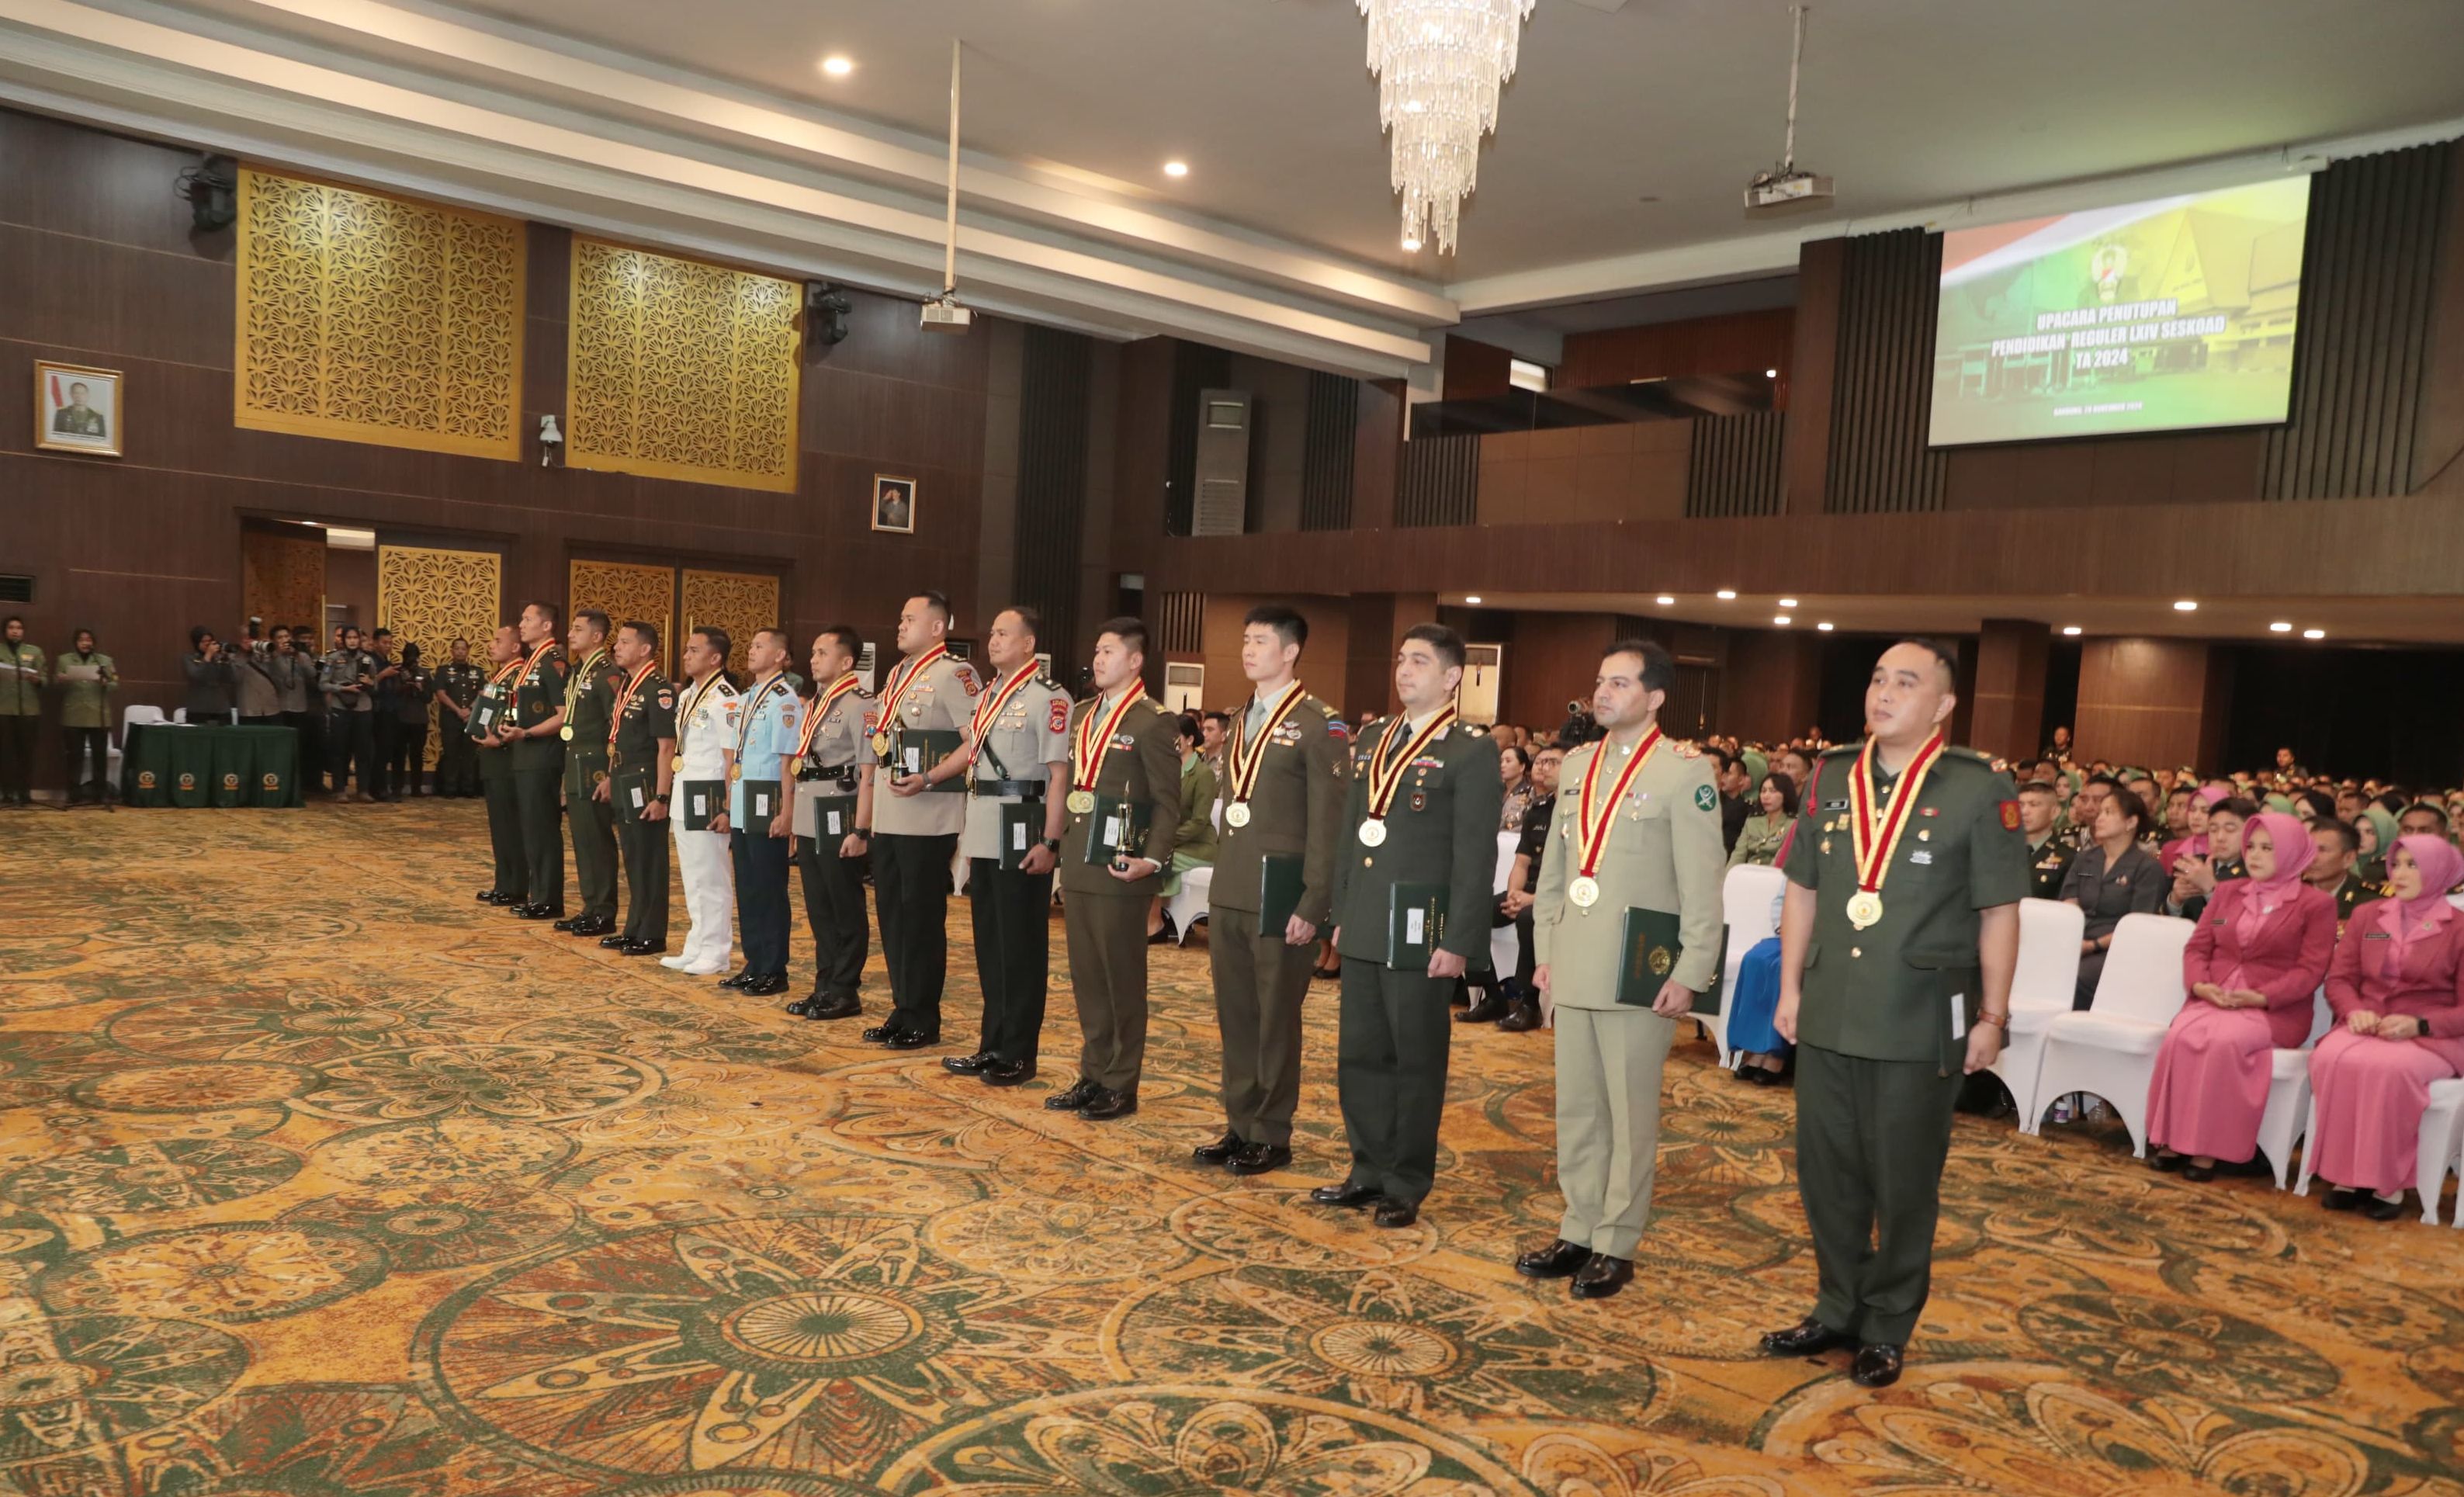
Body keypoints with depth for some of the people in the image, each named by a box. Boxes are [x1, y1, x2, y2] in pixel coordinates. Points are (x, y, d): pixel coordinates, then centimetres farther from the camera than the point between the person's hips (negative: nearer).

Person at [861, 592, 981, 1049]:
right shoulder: (896, 675, 17)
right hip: (888, 818, 9)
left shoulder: (953, 673, -10)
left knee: (923, 919, -1)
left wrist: (929, 779, -22)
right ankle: (902, 1010, 23)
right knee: (891, 914, 13)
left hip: (928, 820, -9)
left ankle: (923, 1020, 10)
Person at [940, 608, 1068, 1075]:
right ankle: (993, 1046, 24)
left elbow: (1059, 775, -15)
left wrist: (1050, 843, -19)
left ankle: (1019, 1053, 11)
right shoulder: (988, 695, 15)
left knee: (1022, 948, 1)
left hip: (1023, 837, -8)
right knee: (988, 944, 14)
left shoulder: (1048, 698, -11)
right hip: (984, 837, 8)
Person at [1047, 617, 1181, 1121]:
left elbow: (1167, 801, -10)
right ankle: (1093, 1075, 23)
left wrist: (1154, 859, -21)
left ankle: (1121, 1086, 12)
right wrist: (1065, 855, 16)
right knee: (1086, 976, 13)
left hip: (1118, 868, -7)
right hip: (1077, 864, 7)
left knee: (1122, 979, 2)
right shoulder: (1083, 714, 15)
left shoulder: (1152, 721, -8)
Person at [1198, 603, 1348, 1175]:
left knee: (1276, 1020, 3)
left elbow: (1328, 823, -12)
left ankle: (1272, 1137, 15)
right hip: (1228, 896, 7)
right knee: (1235, 1017, 12)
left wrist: (1313, 905, -16)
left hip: (1280, 898, -7)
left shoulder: (1320, 726, -9)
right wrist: (1219, 887, 15)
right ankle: (1240, 1125, 24)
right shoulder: (1239, 723, 15)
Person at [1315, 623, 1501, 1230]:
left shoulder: (1471, 753, -8)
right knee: (1360, 1055, 12)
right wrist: (1341, 914, 13)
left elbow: (1476, 857, -11)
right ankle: (1369, 1171, 26)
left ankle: (1406, 1188, 18)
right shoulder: (1371, 741, 13)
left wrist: (1459, 942, -15)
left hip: (1420, 931, -6)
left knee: (1416, 1062, 5)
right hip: (1364, 930, 6)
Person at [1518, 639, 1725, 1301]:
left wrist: (1691, 974, -12)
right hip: (1575, 967, 6)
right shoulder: (1577, 764, 11)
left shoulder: (1686, 771, -8)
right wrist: (1545, 948, 12)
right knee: (1576, 1109, 12)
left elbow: (1702, 885, -9)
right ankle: (1579, 1231, 24)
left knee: (1630, 1113, 4)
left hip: (1638, 970, -6)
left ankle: (1617, 1245, 16)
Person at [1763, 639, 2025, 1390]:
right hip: (1828, 1014, 4)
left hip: (1921, 1023, -4)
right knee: (1826, 1171, 14)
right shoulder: (1831, 778, 6)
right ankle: (1838, 1310, 32)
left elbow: (1999, 913, -5)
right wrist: (1791, 987, 8)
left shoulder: (1979, 790, -7)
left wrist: (1991, 1015, -6)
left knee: (1904, 1183, 9)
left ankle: (1888, 1329, 26)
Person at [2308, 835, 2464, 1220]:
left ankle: (2390, 1183, -25)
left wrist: (2420, 1025, -19)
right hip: (2367, 1027, 3)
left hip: (2431, 1037, -3)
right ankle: (2347, 1175, -24)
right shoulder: (2367, 917, 14)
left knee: (2391, 1069, -38)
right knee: (2331, 1059, -32)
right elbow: (2339, 979, 11)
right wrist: (2354, 1011, -10)